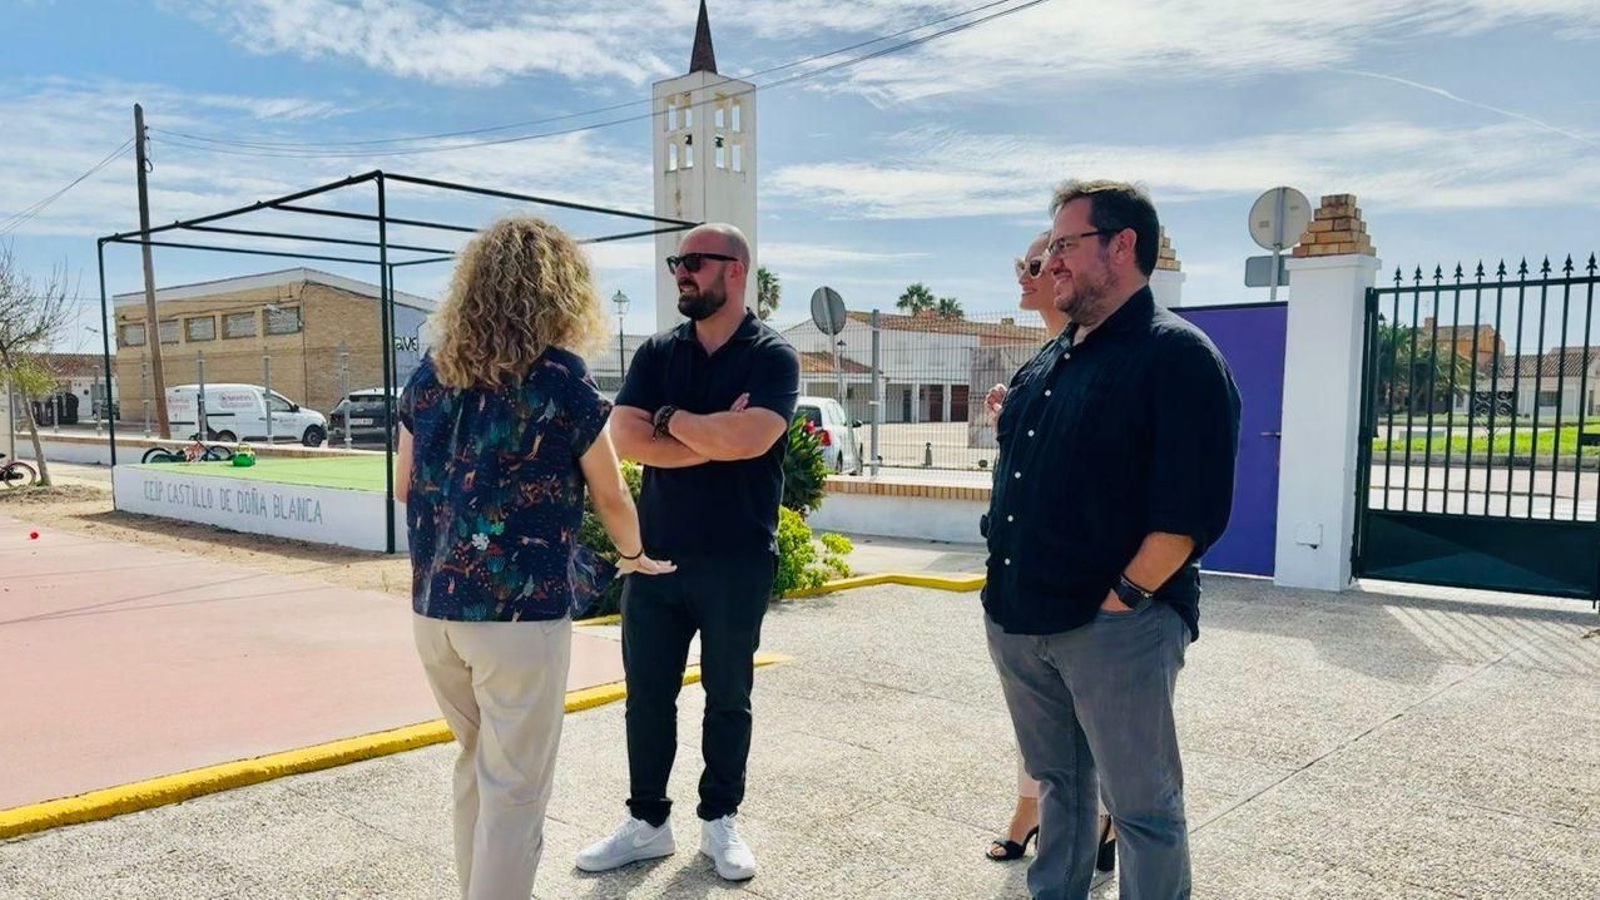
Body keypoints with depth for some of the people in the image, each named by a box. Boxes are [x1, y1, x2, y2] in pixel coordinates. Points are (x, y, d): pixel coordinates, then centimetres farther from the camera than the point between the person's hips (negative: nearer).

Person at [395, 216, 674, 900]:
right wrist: (634, 556, 20)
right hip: (521, 614, -6)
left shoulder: (430, 373, 5)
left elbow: (404, 487, 16)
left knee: (477, 763, 23)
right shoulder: (561, 380, -9)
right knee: (514, 789, 6)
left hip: (433, 607, 6)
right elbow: (611, 497, 1)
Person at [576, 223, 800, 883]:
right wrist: (715, 438, -15)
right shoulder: (656, 354, 7)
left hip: (737, 562, -3)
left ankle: (719, 821, 28)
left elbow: (747, 439, -23)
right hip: (655, 555, 4)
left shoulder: (772, 356, -5)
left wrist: (670, 418, -9)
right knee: (647, 693, 10)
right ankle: (647, 821, 26)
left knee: (728, 697, 11)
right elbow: (624, 438, -8)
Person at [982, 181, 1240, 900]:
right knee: (1056, 782, 21)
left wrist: (1121, 598, -18)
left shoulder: (1176, 355, -10)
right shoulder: (1052, 363, 15)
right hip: (1020, 619, 8)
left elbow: (1193, 510, -17)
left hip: (1113, 627, -8)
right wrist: (1007, 584, 14)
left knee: (1142, 804, 6)